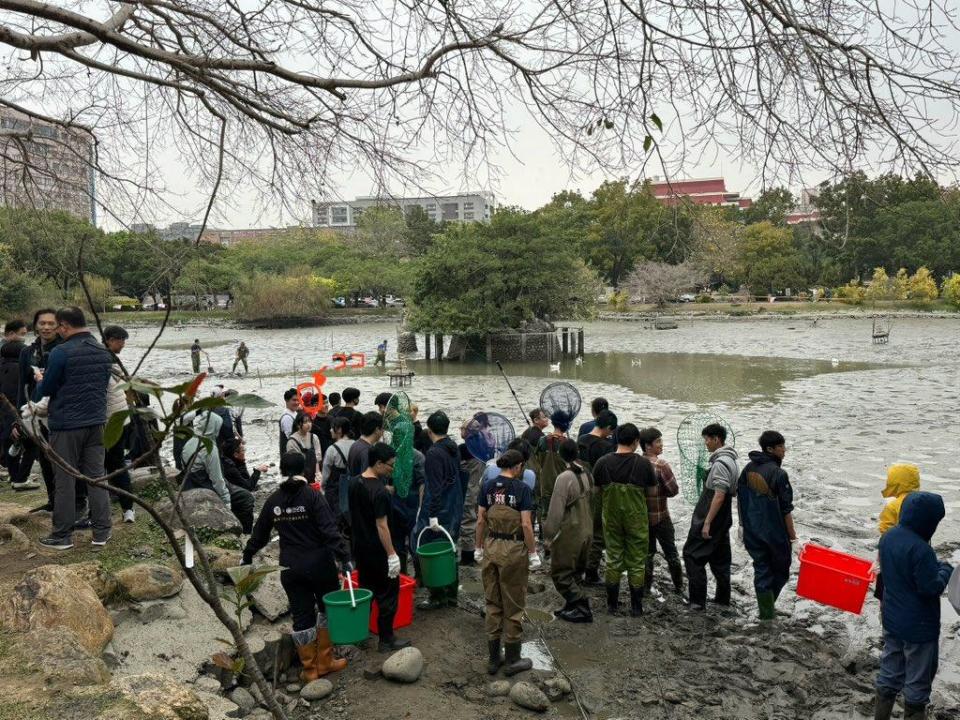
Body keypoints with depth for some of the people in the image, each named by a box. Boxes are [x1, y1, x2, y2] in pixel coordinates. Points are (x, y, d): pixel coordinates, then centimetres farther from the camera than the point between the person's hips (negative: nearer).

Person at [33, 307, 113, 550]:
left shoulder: (61, 353, -15)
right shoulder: (103, 352, 6)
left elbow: (46, 389, -6)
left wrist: (40, 382, 16)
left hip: (66, 425, -5)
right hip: (96, 421, 5)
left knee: (65, 480, 3)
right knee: (96, 476, 9)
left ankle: (62, 535, 11)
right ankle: (101, 532, 12)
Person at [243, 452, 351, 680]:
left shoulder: (273, 500, 3)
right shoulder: (312, 496, -10)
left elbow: (260, 533, 14)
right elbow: (330, 530, -19)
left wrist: (247, 556, 28)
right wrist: (344, 557, -20)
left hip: (290, 568, 4)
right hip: (319, 564, -3)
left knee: (302, 615, 11)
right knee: (328, 609, 14)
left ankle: (309, 669, 17)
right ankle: (324, 662, 16)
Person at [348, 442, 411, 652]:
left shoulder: (354, 483, 2)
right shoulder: (379, 491, -23)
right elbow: (381, 526, -23)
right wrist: (392, 554, -18)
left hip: (360, 548, 8)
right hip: (378, 552, -8)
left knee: (365, 590, 20)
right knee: (387, 594, 5)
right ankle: (386, 640, 12)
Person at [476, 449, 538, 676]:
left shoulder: (488, 487, 2)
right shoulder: (522, 489, -11)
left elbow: (480, 520, 4)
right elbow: (526, 525, -14)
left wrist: (479, 548, 13)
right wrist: (533, 553, -6)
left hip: (491, 547, 5)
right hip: (514, 550, -4)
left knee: (493, 604, 14)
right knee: (513, 605, 7)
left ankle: (493, 659, 20)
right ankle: (513, 660, 16)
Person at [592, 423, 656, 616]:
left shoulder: (603, 462, -10)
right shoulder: (643, 464, -14)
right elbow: (652, 489, -2)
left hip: (611, 517, 2)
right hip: (636, 518, -2)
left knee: (613, 560, 14)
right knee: (637, 562, 10)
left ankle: (612, 604, 20)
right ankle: (636, 607, 17)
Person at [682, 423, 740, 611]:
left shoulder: (720, 463, -20)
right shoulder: (732, 460, 11)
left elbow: (719, 496, -25)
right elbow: (733, 492, 19)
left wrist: (707, 522, -23)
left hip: (710, 518, -10)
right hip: (723, 519, 10)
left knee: (692, 555, -3)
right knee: (720, 558, 16)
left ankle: (698, 600, -2)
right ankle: (723, 598, 23)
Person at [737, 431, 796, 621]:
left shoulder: (748, 468, 3)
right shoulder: (779, 474, -17)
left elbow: (740, 498, 10)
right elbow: (785, 509, -15)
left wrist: (744, 523, 20)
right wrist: (792, 535, -7)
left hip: (752, 532, 6)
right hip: (775, 532, -5)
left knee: (761, 570, 11)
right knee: (781, 571, 14)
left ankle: (766, 614, 12)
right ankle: (768, 606, 17)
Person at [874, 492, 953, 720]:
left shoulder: (888, 537, 0)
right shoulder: (920, 549, -27)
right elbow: (931, 588, -21)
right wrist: (946, 570, -4)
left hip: (892, 621, 8)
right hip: (919, 627, -8)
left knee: (889, 675, 19)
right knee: (918, 683, 9)